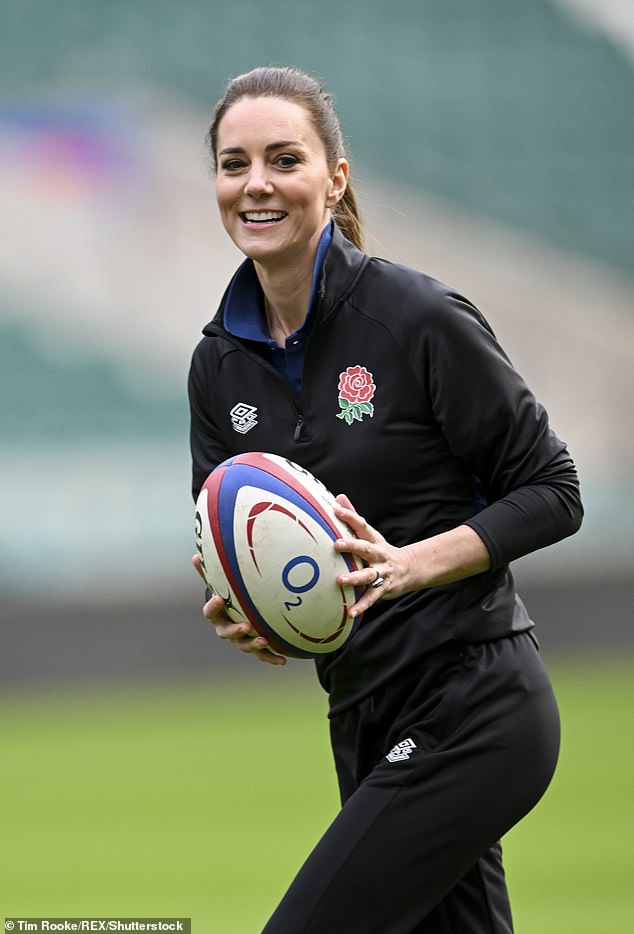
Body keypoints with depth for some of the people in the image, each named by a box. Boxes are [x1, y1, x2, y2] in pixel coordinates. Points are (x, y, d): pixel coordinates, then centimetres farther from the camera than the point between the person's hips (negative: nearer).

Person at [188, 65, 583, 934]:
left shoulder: (420, 319, -14)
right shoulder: (220, 361, 6)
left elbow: (553, 493, -9)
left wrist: (409, 564, -23)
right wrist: (243, 617, -10)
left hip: (472, 712, -7)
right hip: (366, 722, 7)